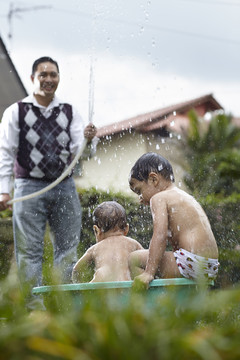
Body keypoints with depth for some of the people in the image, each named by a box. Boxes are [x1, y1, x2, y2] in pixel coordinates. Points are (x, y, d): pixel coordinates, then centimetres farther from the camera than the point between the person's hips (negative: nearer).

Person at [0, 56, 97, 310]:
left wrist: (88, 140, -20)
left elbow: (81, 153, 4)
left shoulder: (69, 113, 10)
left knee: (67, 248, 3)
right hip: (30, 187, -3)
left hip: (64, 187, 3)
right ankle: (35, 308, -2)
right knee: (29, 251, -5)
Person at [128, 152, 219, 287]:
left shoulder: (159, 198, -3)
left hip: (191, 264, -10)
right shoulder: (187, 197, 24)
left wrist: (149, 273, -18)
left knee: (134, 259, -4)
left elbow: (160, 237, -15)